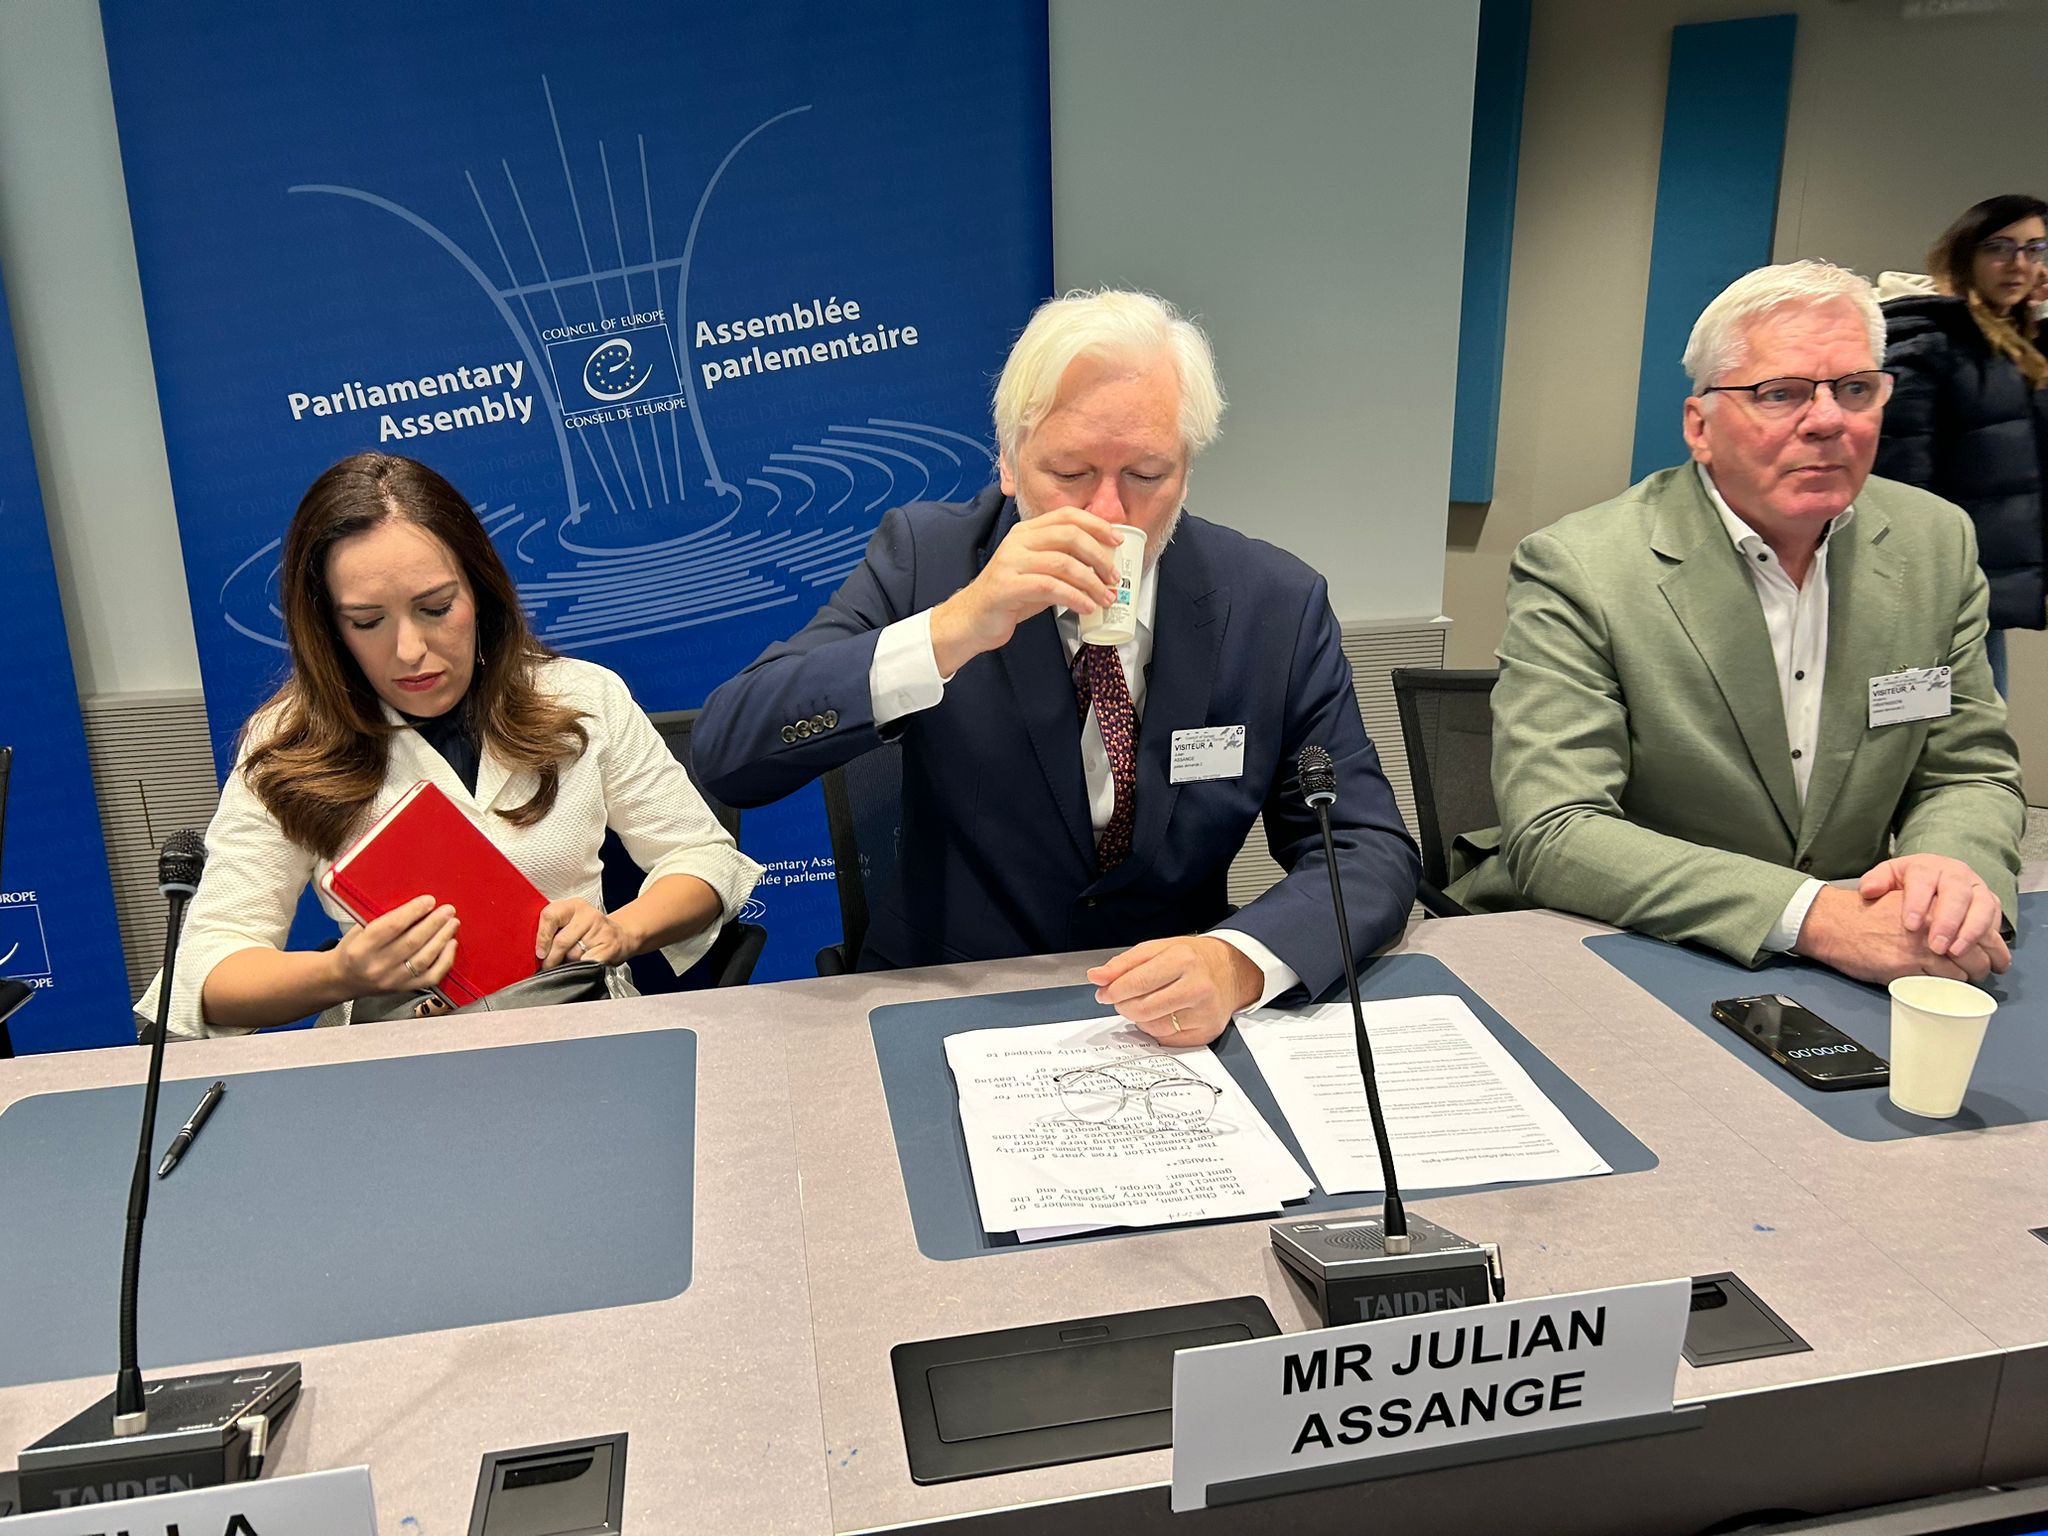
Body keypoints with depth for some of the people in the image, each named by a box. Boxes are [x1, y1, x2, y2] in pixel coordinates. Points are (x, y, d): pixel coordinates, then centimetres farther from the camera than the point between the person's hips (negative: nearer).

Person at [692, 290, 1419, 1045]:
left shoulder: (1278, 605, -6)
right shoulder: (924, 554, -9)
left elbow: (1371, 849, -5)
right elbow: (726, 756, -17)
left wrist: (1237, 962, -26)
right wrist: (950, 631, -30)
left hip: (1174, 1031, 3)